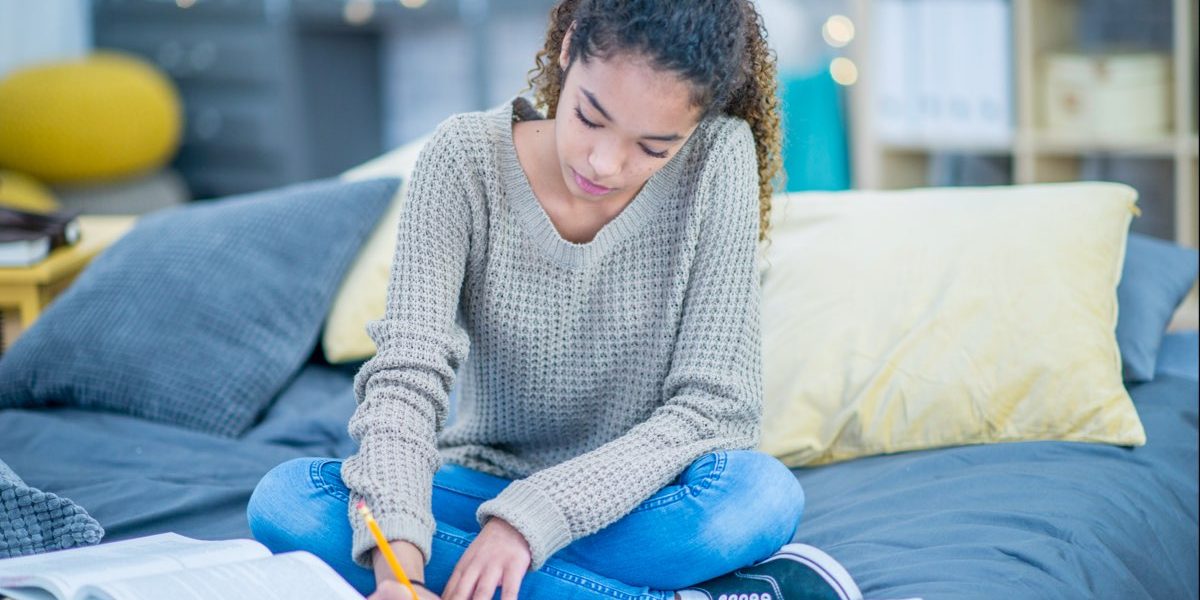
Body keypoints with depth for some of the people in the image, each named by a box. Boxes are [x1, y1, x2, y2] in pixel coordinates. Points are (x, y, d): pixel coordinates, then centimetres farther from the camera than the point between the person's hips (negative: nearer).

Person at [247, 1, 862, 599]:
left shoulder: (719, 157, -14)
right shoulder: (464, 159, -12)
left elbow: (715, 402, -16)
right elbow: (407, 374, -21)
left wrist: (532, 516, -28)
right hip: (484, 483, 3)